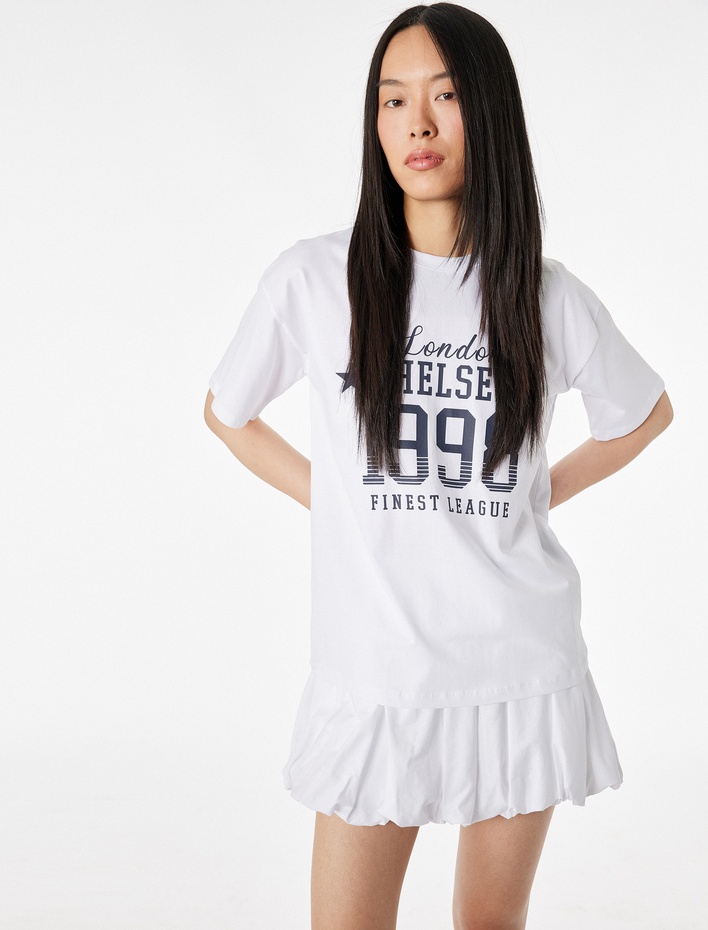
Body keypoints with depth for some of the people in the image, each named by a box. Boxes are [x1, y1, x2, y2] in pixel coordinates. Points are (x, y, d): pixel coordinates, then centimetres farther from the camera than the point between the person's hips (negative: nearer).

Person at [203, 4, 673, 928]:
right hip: (373, 669, -1)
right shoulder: (315, 279, -5)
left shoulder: (549, 297, -1)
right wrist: (335, 501, 2)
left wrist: (544, 492, 7)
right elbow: (227, 414, 11)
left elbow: (647, 412, 18)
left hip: (522, 667, 2)